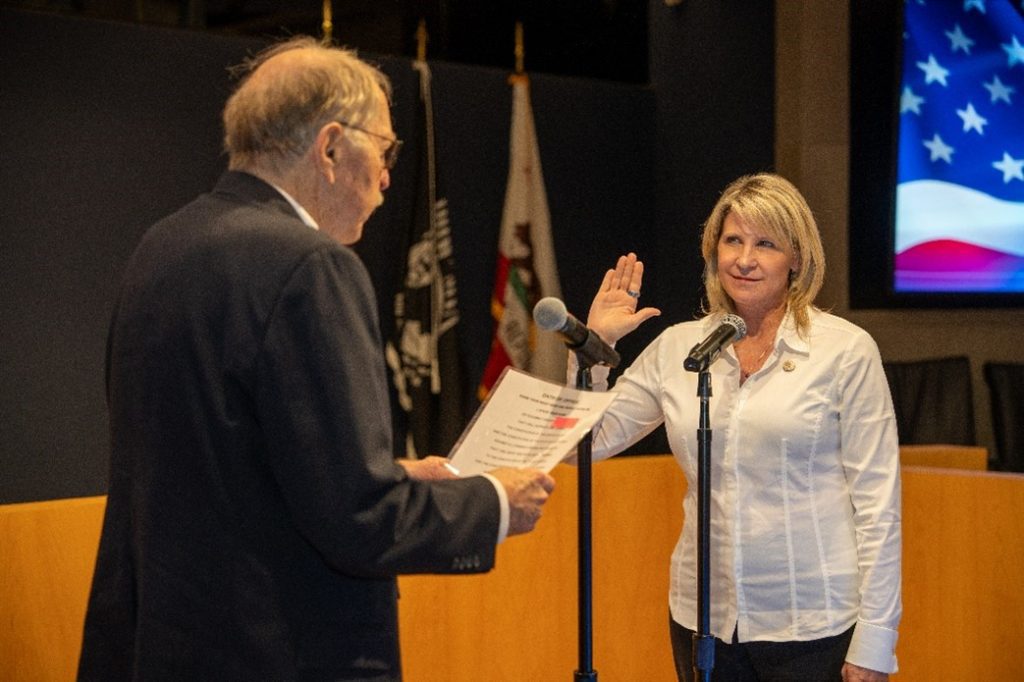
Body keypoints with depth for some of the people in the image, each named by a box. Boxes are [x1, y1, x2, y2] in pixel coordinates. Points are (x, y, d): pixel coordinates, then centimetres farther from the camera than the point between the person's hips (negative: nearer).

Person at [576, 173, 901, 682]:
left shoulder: (846, 350, -5)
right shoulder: (677, 347, 4)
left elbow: (877, 503, -6)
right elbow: (587, 442, 8)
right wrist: (593, 344, -1)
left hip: (813, 626, -3)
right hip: (704, 620, 3)